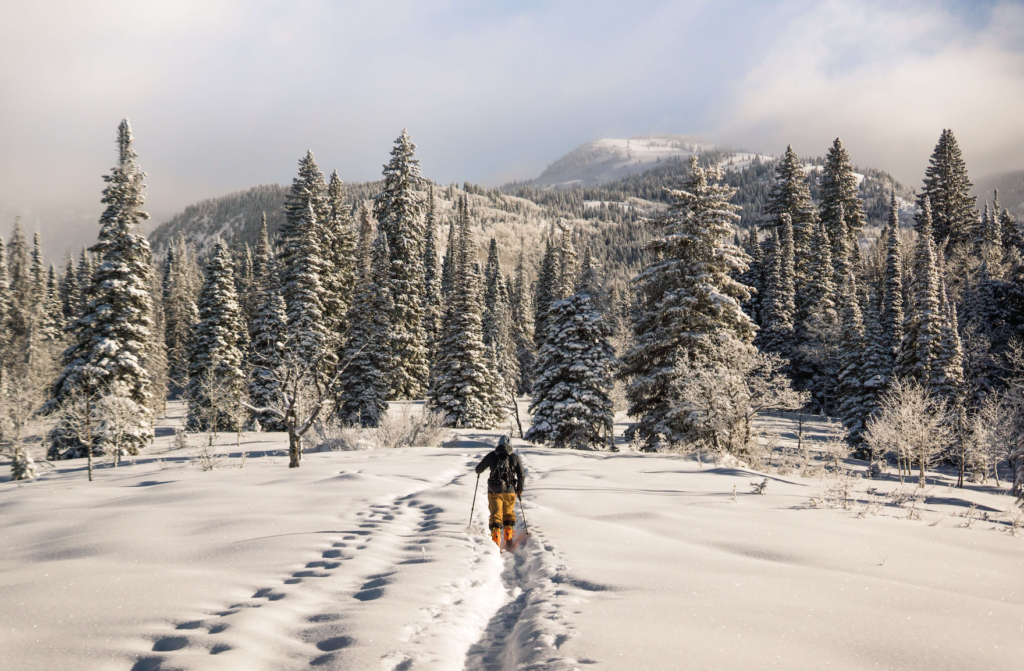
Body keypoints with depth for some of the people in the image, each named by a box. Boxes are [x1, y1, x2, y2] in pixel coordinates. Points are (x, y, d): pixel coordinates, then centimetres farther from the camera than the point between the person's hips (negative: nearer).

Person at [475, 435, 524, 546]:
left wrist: (478, 471, 35)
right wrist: (519, 489, 16)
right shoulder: (515, 457, 5)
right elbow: (521, 475, 3)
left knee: (496, 515, 1)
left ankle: (496, 541, -10)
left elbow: (479, 468, 11)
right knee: (509, 514, 19)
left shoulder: (492, 455, 3)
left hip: (494, 491, -1)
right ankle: (508, 538, 17)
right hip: (510, 491, 1)